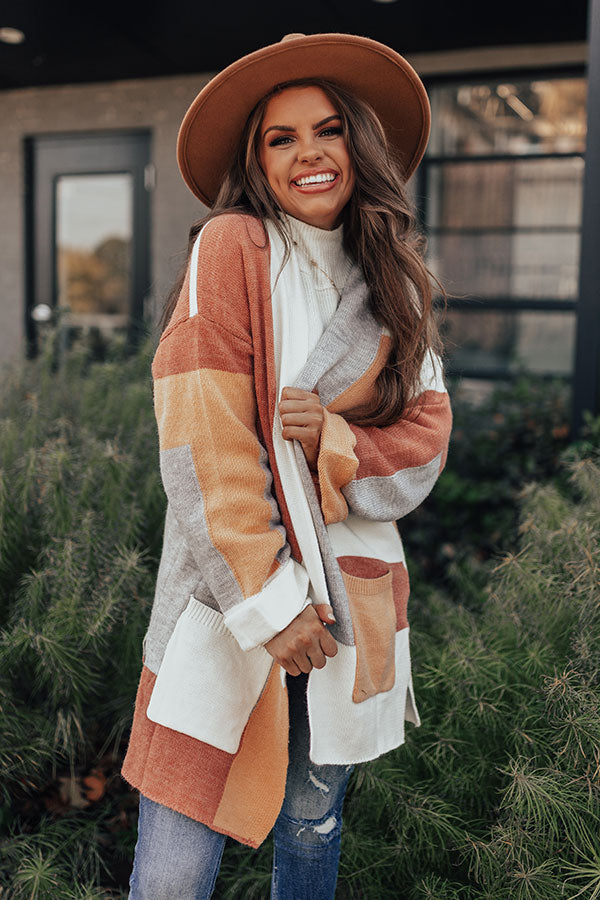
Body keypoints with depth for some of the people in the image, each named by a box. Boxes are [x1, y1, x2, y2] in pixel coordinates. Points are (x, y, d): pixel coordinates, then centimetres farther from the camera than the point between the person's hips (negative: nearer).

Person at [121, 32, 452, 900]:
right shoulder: (230, 248, -7)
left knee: (312, 829, 17)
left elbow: (426, 438, 4)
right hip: (229, 598, -4)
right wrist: (265, 600, -15)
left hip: (349, 594, 5)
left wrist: (331, 439, -17)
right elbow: (200, 440, -14)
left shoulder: (394, 281, 9)